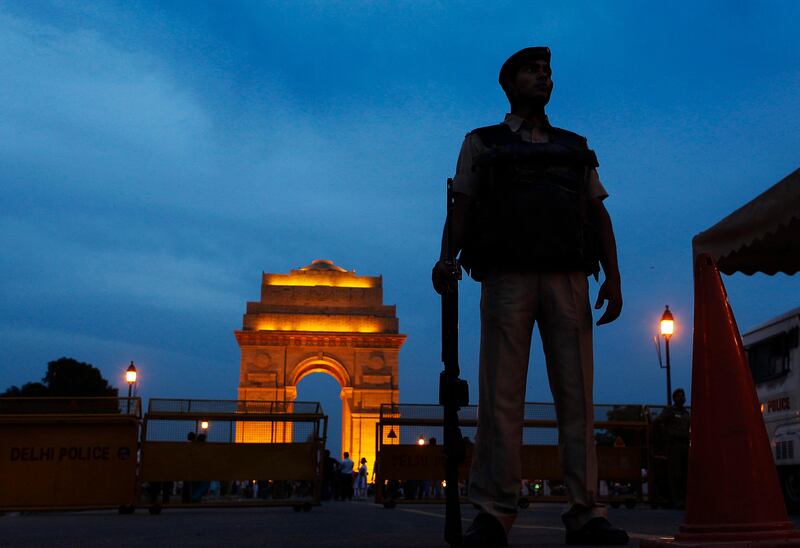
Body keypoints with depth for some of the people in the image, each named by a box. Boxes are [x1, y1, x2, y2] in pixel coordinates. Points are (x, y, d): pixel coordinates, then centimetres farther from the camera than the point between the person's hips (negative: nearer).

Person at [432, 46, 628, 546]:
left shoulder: (575, 147, 25)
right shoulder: (481, 144, 19)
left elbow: (599, 215, 16)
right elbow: (461, 209, 8)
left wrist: (613, 278, 3)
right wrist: (446, 258, -11)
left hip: (567, 279, 2)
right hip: (507, 276, -2)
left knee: (576, 394, -5)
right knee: (500, 396, -8)